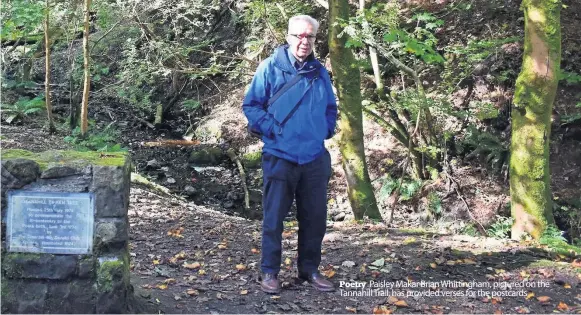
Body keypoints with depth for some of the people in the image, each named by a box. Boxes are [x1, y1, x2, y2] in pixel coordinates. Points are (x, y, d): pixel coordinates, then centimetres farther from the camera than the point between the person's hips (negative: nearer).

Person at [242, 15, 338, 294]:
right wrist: (270, 129, -11)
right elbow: (251, 105, -3)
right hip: (280, 157, -4)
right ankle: (269, 271, 15)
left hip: (315, 158, 5)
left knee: (315, 218, 11)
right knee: (274, 217, 2)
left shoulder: (320, 73, 9)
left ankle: (310, 269, 25)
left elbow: (331, 108, 22)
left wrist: (327, 130, 7)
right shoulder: (270, 68, -5)